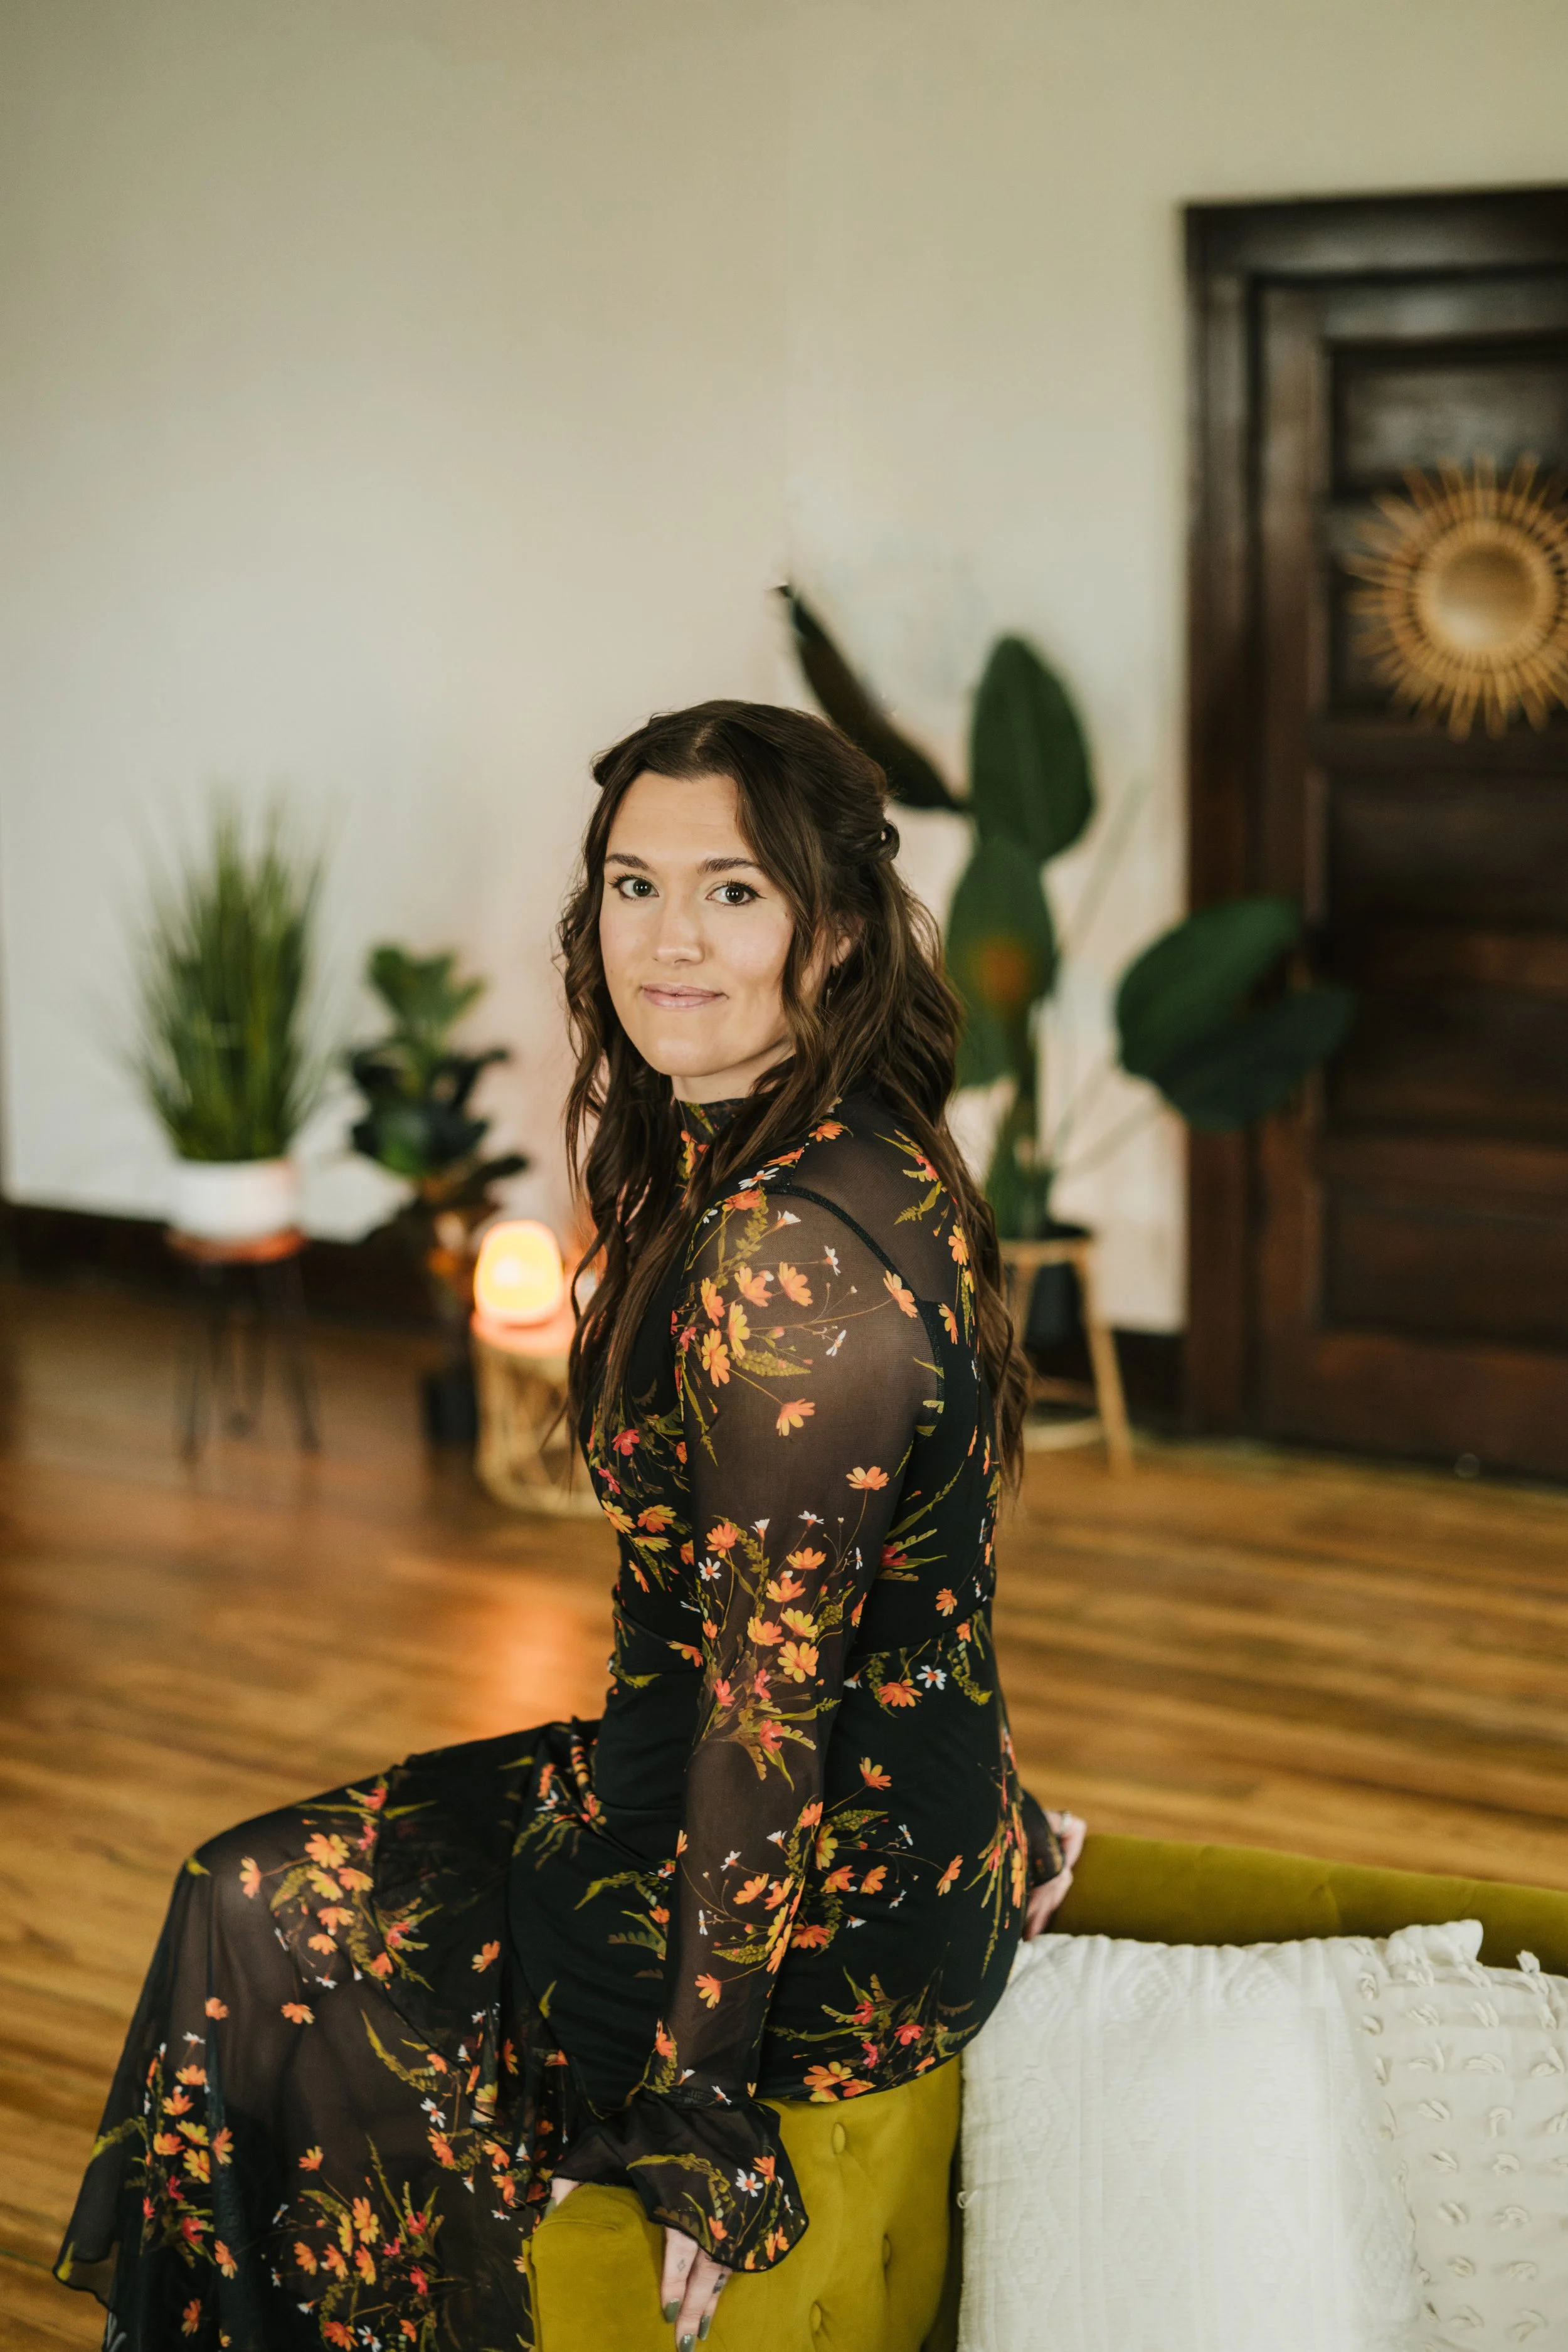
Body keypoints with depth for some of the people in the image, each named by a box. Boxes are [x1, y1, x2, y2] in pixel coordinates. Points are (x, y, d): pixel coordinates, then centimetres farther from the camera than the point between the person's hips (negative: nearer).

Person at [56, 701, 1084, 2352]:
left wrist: (693, 2108, -19)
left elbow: (778, 1701, -25)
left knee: (256, 1921, 11)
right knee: (312, 1864, 23)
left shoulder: (783, 1255, -28)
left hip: (823, 1936, -9)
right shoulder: (869, 1166, 2)